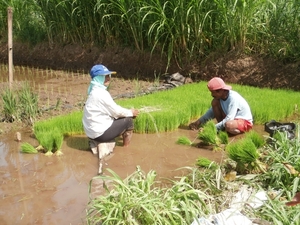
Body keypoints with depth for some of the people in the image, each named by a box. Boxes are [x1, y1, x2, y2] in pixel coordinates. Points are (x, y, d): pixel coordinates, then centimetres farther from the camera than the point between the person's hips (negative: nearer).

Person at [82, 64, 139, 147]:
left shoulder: (95, 91, 10)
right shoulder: (101, 93, -20)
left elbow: (112, 109, 15)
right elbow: (116, 111, -12)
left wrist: (128, 112, 9)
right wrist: (131, 112, 4)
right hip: (100, 133, -10)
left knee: (121, 118, 22)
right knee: (128, 121, 2)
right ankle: (126, 147, 15)